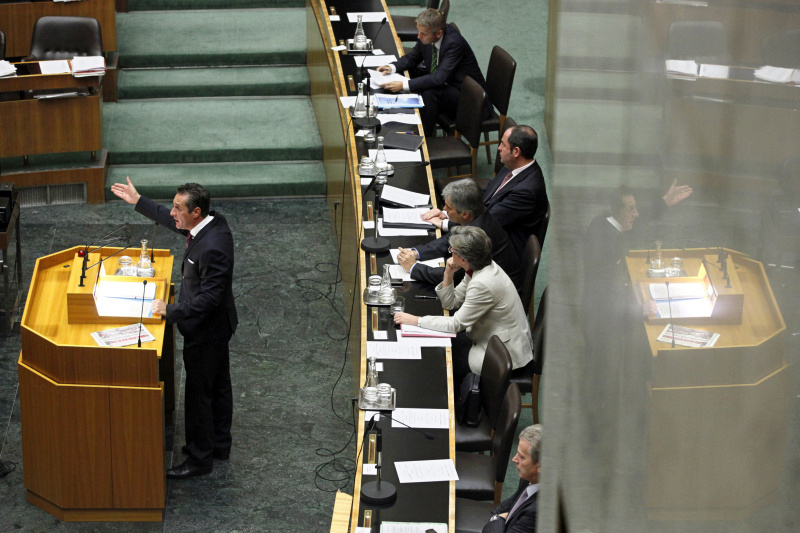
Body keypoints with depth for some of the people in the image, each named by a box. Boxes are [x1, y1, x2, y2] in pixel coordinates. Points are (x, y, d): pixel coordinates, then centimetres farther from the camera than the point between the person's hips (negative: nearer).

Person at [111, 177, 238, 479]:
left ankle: (199, 458, 19)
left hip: (205, 330, -10)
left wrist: (170, 311, -26)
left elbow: (209, 297, -32)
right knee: (218, 386, 22)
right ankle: (219, 445, 39)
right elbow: (172, 222, 15)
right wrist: (138, 202, 15)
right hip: (215, 326, 10)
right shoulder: (212, 223, -5)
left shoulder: (212, 248, -34)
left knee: (198, 392, 5)